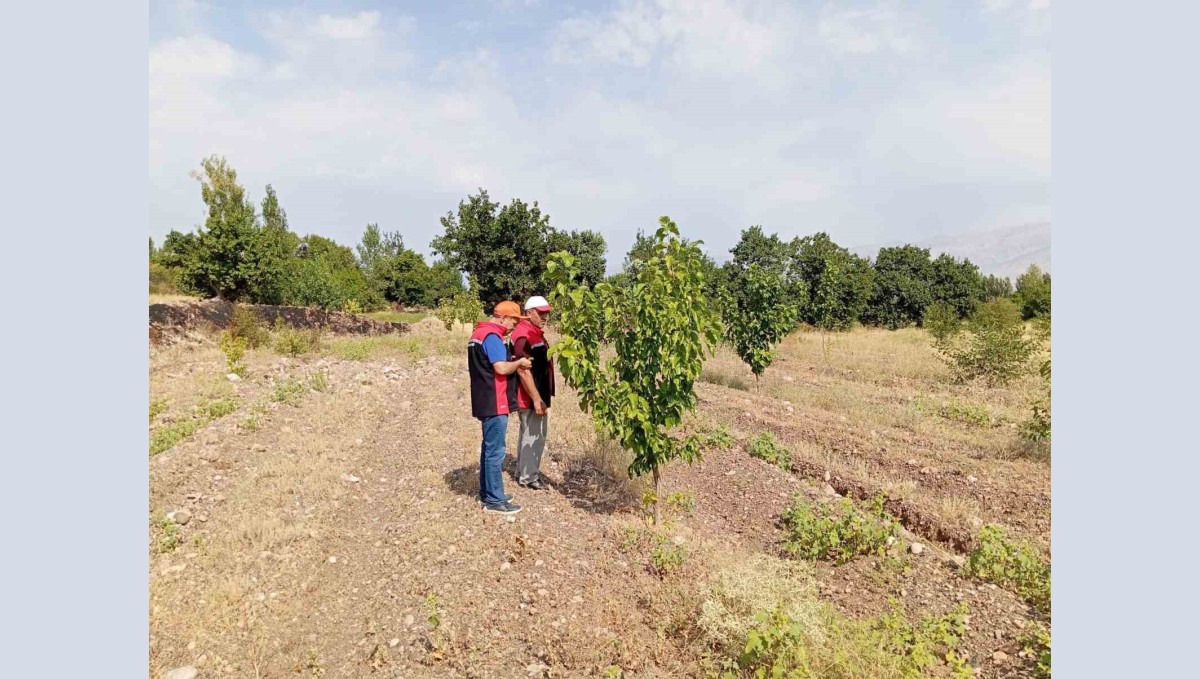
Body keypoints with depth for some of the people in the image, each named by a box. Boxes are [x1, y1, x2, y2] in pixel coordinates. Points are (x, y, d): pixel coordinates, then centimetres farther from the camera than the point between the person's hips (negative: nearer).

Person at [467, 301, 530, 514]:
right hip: (494, 404, -11)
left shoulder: (480, 333, 16)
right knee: (495, 451, -4)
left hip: (486, 402, 11)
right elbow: (502, 368, -25)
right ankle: (494, 499, 4)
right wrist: (519, 363, -7)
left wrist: (513, 363, 8)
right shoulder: (492, 336, -17)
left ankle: (487, 492, 27)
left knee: (489, 448, 17)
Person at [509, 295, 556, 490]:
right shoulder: (524, 335, -20)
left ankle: (523, 473, 30)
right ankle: (529, 477, 11)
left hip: (535, 396, 11)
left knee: (528, 434, 18)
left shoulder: (535, 333, 13)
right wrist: (537, 399, -24)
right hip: (531, 397, -11)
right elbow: (523, 371, -25)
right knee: (534, 436, -1)